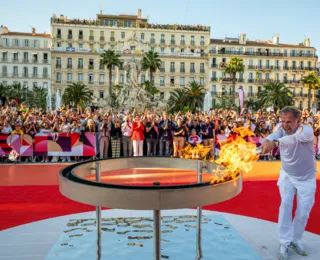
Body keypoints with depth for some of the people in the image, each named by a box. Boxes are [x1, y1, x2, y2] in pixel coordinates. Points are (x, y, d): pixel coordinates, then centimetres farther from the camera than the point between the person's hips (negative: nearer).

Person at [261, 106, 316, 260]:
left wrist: (274, 143, -68)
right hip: (287, 175, 1)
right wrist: (266, 142, -64)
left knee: (303, 212, 4)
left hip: (306, 178, -1)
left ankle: (295, 240, 26)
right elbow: (274, 135, -40)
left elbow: (294, 139, -49)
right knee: (285, 204, -14)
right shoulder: (281, 127, -17)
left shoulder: (307, 130, -27)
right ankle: (285, 243, -3)